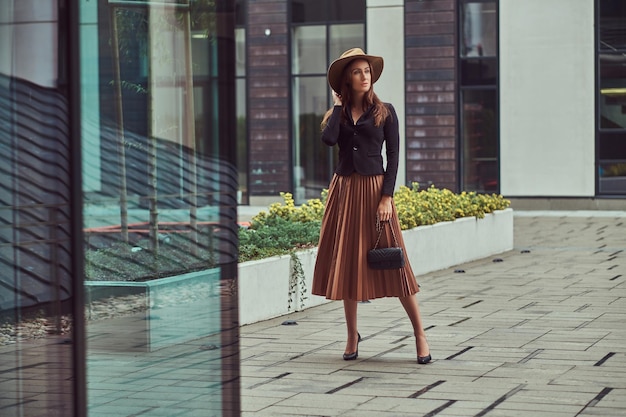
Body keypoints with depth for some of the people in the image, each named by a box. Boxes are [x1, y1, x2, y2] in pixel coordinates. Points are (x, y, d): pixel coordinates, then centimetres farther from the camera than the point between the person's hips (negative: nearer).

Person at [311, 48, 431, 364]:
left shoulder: (384, 112, 2)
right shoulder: (337, 113, 9)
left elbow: (393, 157, -2)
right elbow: (328, 139, -13)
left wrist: (386, 197, -11)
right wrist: (338, 105, -2)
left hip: (374, 188, -3)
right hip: (343, 189, 3)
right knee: (347, 261, 6)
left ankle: (420, 334, 0)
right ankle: (352, 335, 17)